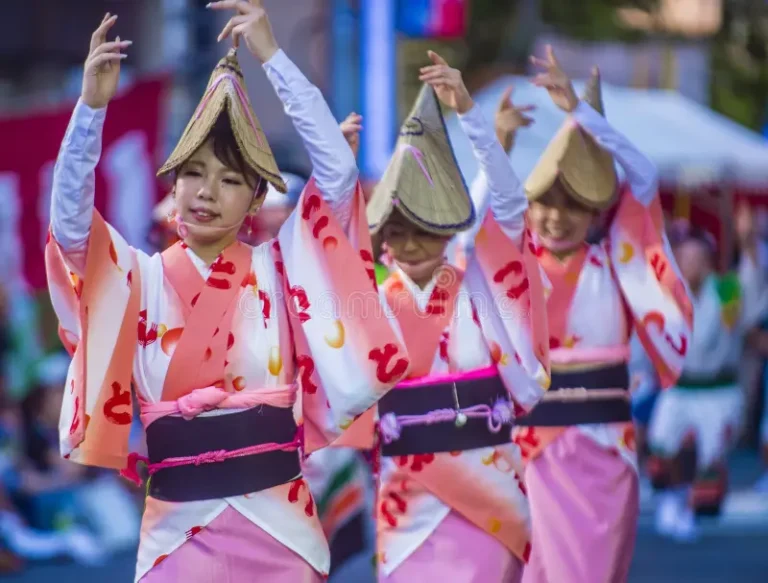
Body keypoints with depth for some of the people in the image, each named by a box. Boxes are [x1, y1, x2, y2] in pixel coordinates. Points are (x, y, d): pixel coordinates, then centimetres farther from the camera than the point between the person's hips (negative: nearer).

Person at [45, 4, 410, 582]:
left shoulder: (279, 268, 4)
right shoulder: (141, 276, 5)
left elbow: (339, 171, -7)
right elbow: (70, 221, -12)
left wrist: (273, 56, -10)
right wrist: (92, 106, -23)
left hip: (274, 518, 0)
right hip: (179, 524, 0)